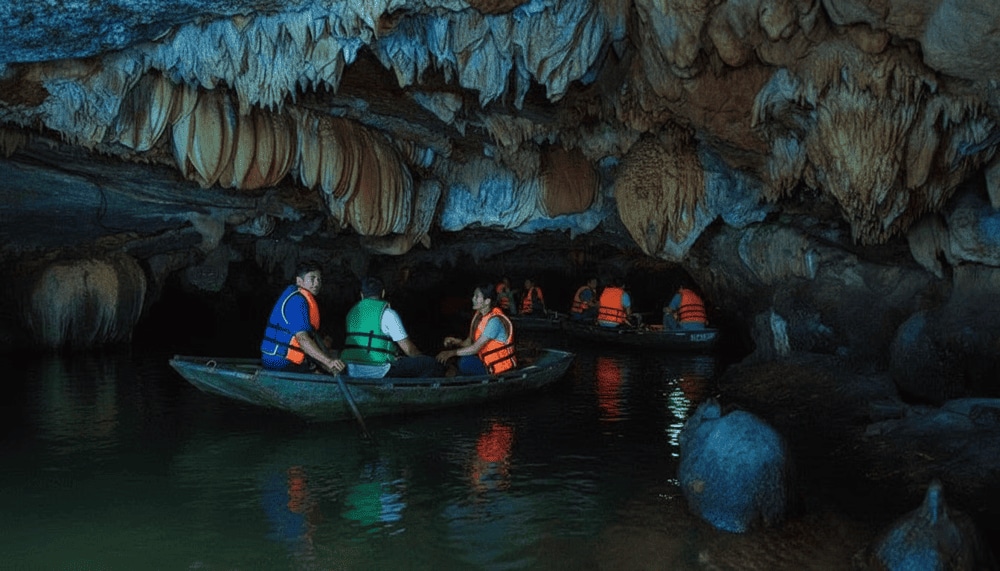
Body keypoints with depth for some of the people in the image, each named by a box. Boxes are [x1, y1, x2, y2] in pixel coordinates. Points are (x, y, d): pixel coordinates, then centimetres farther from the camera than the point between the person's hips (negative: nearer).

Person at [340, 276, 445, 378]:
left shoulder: (352, 312, 16)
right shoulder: (387, 313, -4)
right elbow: (408, 348, -5)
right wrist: (422, 358, 15)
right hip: (377, 370, -7)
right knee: (433, 365, -7)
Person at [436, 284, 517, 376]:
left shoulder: (494, 321, -23)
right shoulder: (478, 315, 4)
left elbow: (475, 348, -25)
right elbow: (470, 341, 7)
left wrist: (451, 353, -24)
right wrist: (456, 341, -12)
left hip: (499, 364, -9)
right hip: (486, 358, 9)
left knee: (465, 362, -25)